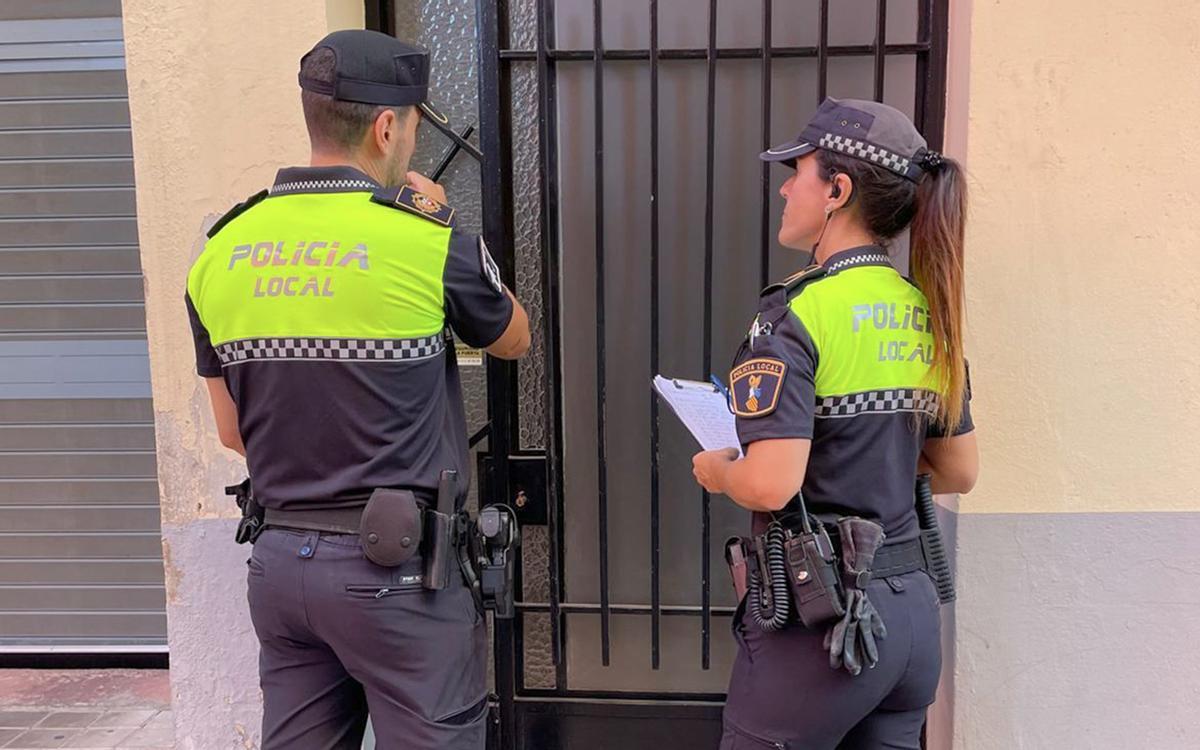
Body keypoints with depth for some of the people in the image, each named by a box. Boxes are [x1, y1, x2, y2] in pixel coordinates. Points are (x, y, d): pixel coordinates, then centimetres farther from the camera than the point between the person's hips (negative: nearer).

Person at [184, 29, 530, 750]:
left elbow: (233, 431, 10)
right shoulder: (430, 241, -14)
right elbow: (515, 339, 7)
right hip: (398, 568, -5)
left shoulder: (220, 251, 1)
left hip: (281, 562, 6)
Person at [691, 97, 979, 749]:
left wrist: (716, 471, -5)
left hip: (818, 619, -7)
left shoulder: (796, 313, -17)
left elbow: (770, 485, -25)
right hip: (912, 609, 7)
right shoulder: (929, 311, 5)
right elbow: (960, 472, 13)